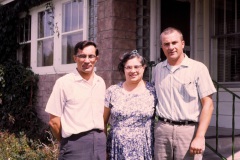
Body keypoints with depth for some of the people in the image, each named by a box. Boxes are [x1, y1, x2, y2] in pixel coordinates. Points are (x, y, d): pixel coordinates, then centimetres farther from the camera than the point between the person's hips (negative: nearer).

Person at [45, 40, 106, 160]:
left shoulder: (101, 83, 8)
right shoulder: (64, 83, -7)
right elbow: (54, 121, -5)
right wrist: (67, 143, 4)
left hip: (100, 142, 5)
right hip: (75, 144, -5)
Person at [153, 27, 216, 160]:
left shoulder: (198, 68, -5)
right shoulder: (158, 69, 10)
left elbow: (208, 104, -7)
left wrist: (200, 136, -14)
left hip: (188, 130, -4)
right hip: (161, 129, 4)